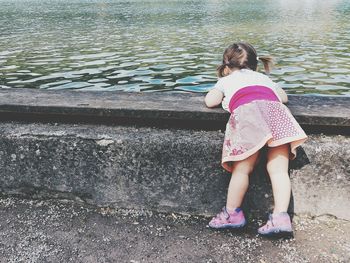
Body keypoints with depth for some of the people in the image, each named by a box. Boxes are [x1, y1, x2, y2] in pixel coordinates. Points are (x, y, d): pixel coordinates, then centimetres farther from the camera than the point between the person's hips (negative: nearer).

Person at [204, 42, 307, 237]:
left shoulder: (226, 80, 30)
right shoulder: (264, 78, 39)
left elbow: (210, 102, 19)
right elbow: (284, 97, 41)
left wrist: (224, 99, 39)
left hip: (246, 110, -3)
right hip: (275, 109, 3)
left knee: (242, 168, 2)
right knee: (279, 169, 1)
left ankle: (232, 213, 11)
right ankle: (281, 216, -7)